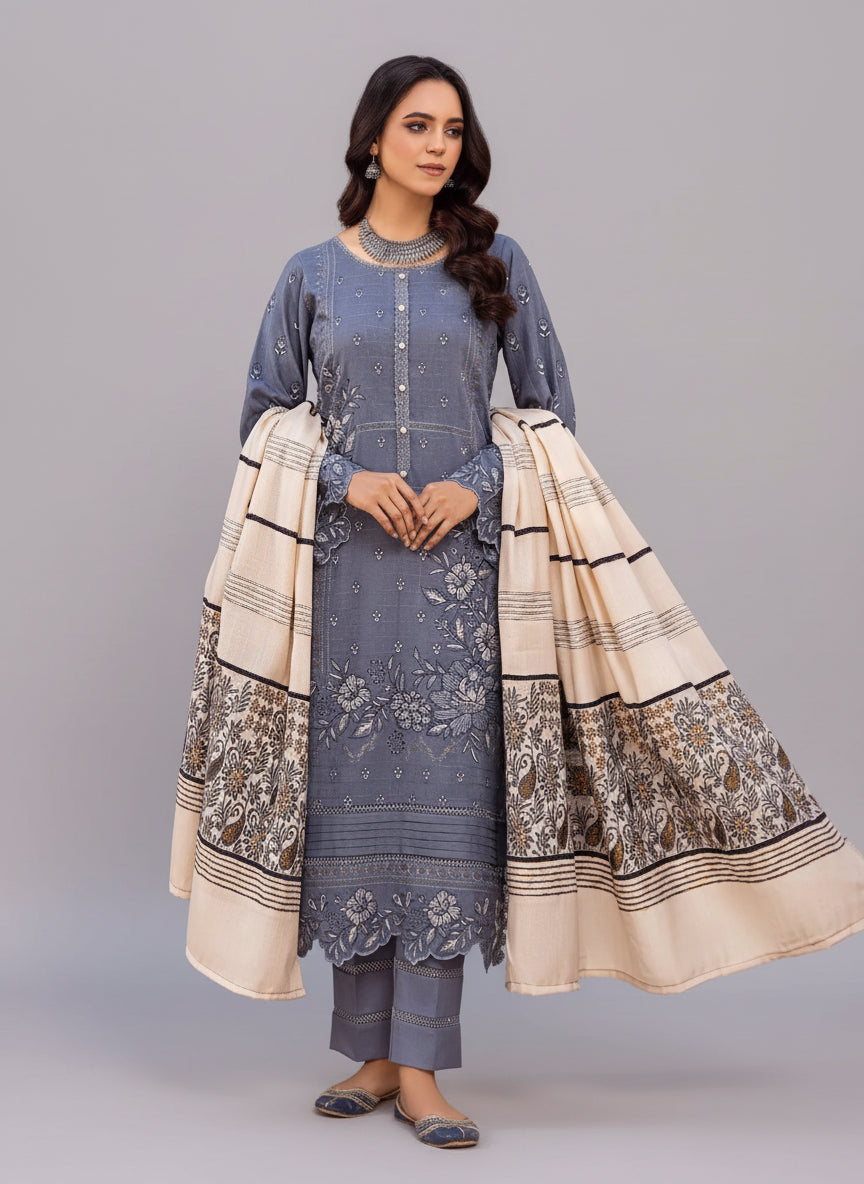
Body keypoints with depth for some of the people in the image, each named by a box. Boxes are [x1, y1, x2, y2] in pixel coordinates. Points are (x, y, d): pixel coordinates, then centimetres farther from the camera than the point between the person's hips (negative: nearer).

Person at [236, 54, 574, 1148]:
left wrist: (477, 484, -8)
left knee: (445, 791, -5)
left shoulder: (493, 264, 7)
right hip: (347, 566, 1)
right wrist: (348, 479, -7)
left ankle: (421, 1067, 1)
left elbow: (551, 409, 9)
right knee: (351, 791, 2)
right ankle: (370, 1051, 15)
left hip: (460, 565, 0)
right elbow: (264, 418, 10)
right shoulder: (311, 276, 7)